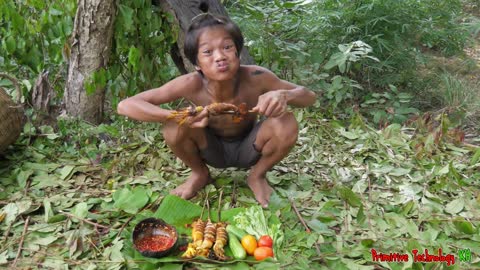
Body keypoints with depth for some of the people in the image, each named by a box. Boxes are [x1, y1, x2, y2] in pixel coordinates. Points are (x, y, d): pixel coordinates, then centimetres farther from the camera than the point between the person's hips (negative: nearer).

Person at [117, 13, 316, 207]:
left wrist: (283, 96, -42)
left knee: (287, 124, -29)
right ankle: (200, 174, 4)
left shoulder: (254, 78, -31)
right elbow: (125, 106, -31)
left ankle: (258, 176, 2)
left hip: (248, 149, 0)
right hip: (213, 150, 0)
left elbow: (309, 96, -17)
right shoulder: (191, 84, -31)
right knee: (174, 127, -28)